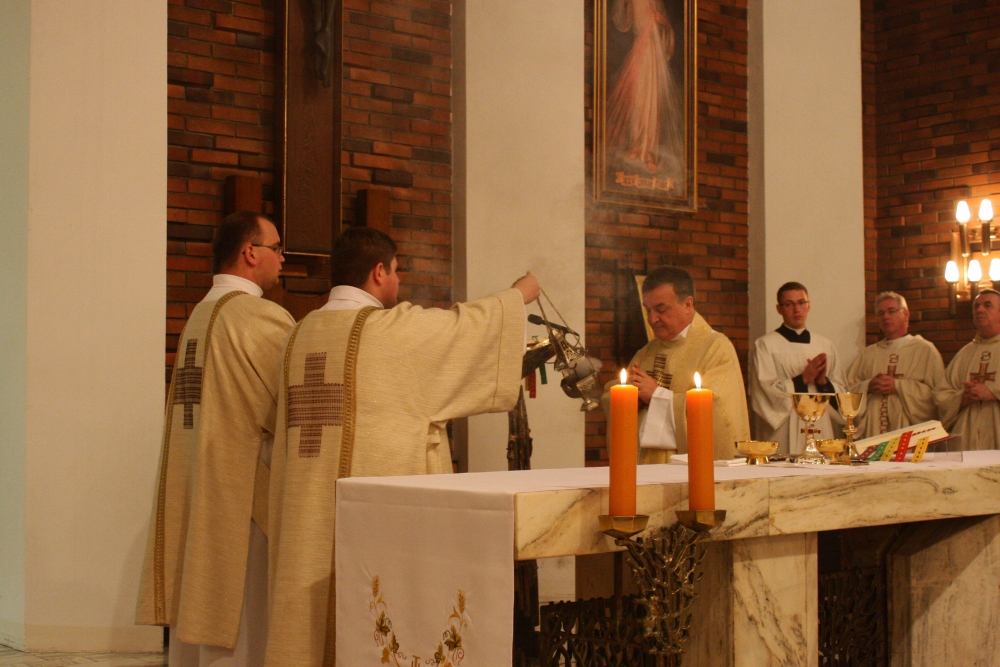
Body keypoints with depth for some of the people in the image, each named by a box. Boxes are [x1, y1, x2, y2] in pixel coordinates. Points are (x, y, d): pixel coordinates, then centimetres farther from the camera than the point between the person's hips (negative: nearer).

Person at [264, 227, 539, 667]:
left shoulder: (301, 334, 10)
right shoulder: (395, 329, -9)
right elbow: (474, 322, 2)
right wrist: (523, 292, 21)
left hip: (307, 514, 7)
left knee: (312, 617, 10)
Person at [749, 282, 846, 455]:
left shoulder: (825, 345, 14)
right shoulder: (765, 345, 0)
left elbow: (841, 391, 13)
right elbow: (766, 392, -8)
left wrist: (824, 382, -6)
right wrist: (803, 379, -13)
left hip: (821, 430, 4)